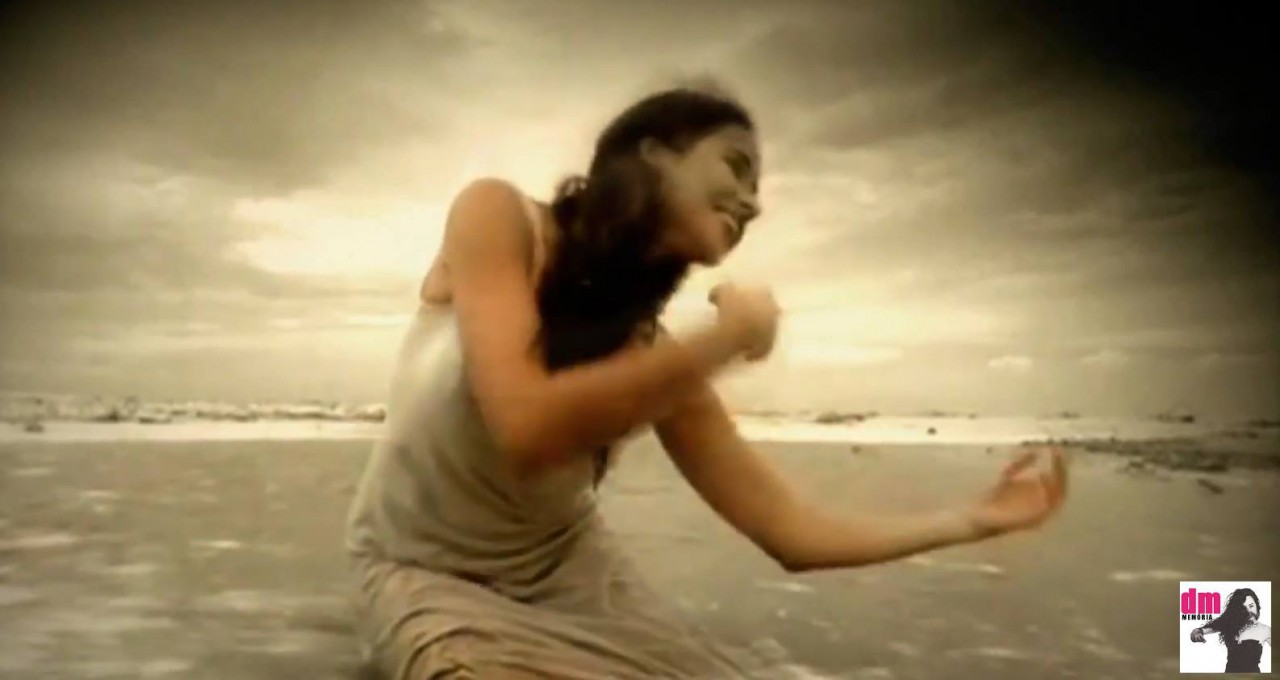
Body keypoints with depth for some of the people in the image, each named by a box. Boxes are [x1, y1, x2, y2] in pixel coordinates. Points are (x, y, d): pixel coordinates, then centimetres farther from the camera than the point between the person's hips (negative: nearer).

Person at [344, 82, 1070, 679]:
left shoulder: (656, 356, -10)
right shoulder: (497, 216, -20)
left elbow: (791, 532, -8)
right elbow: (527, 426, -36)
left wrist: (975, 519, -8)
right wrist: (723, 341, -31)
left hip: (568, 566, 5)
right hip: (425, 578, -4)